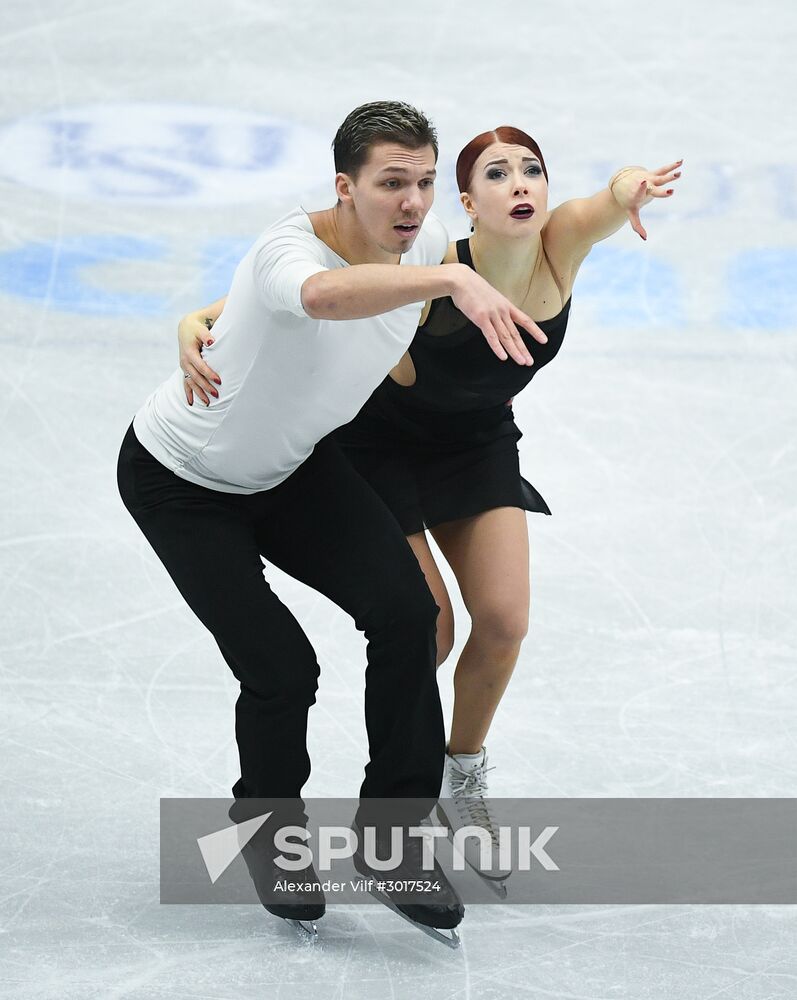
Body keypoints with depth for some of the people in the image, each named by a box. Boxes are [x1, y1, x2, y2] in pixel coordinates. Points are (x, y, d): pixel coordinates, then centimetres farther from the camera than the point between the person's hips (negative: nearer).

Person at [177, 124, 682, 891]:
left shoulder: (562, 244, -23)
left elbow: (613, 197, -45)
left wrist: (633, 188, -69)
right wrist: (202, 321, -44)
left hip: (478, 445, 4)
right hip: (383, 445, -4)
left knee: (504, 621, -8)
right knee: (428, 629, -7)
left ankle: (463, 777, 19)